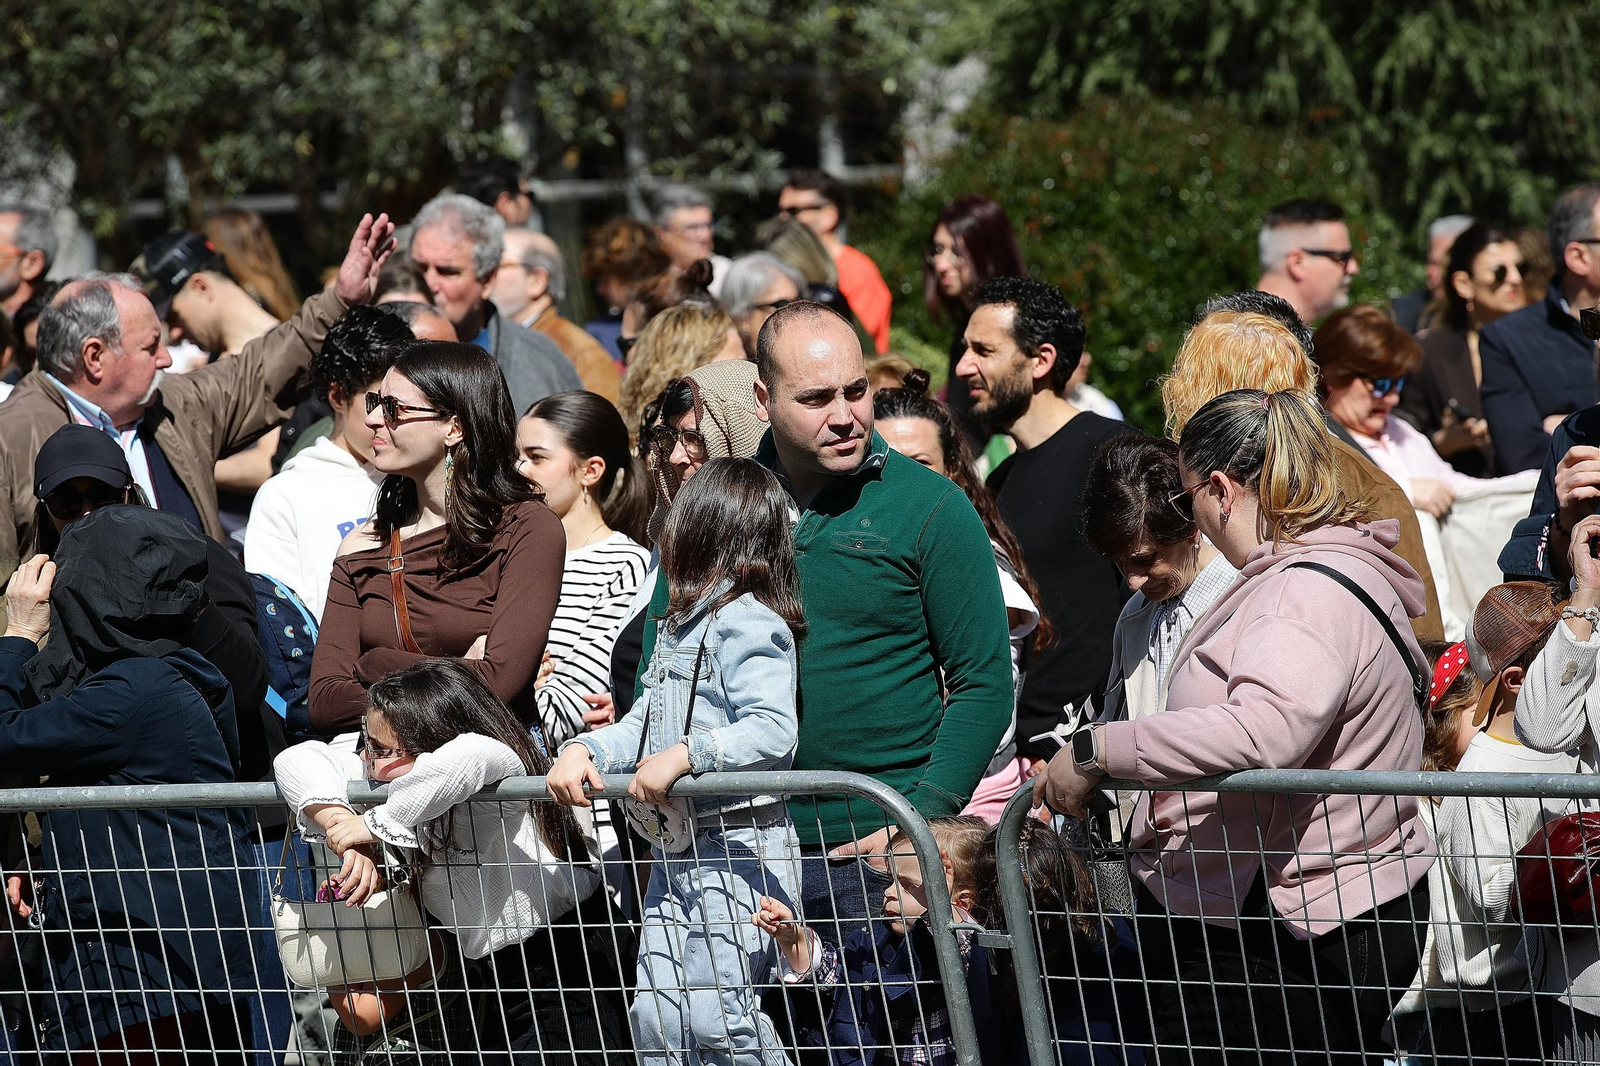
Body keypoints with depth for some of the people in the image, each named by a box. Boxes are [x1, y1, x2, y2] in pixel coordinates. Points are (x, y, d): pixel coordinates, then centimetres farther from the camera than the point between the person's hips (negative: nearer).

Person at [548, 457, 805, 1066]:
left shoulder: (748, 623, -13)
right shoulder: (679, 629, 18)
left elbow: (774, 730, -25)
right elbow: (644, 727, 16)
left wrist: (685, 755, -30)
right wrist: (583, 750, -2)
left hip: (738, 846, -10)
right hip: (675, 849, 10)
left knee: (713, 1010, -15)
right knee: (656, 1016, 7)